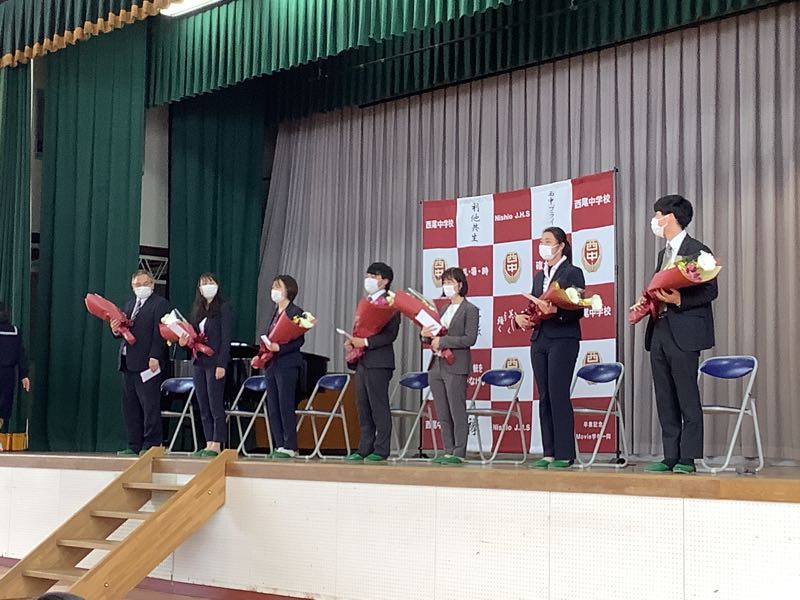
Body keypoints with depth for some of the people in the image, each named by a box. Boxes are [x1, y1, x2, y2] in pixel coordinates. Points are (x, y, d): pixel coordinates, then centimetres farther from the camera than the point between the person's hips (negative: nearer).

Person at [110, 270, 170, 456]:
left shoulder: (160, 304, -4)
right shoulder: (129, 304, 21)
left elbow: (160, 333, -12)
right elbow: (123, 329, 22)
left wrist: (154, 357, -20)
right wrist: (116, 330, -2)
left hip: (148, 363, -8)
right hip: (128, 363, 8)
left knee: (149, 405, -6)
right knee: (130, 406, 10)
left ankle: (151, 445, -2)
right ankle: (134, 445, 16)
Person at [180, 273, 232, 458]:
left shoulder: (223, 308, -4)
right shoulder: (197, 309, 15)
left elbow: (225, 338, -10)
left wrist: (221, 364, -16)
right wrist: (185, 340, -3)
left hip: (215, 362, -7)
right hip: (198, 362, 7)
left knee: (215, 406, -5)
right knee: (203, 407, 8)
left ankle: (216, 445, -2)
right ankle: (208, 444, 12)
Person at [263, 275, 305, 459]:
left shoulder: (296, 312, -7)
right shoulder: (276, 313, 17)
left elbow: (299, 341, -13)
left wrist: (279, 347, -24)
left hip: (287, 365, -8)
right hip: (271, 365, 8)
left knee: (285, 406, -7)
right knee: (272, 407, 7)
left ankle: (290, 447, -2)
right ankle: (279, 446, 13)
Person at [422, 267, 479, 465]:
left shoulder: (470, 310, -4)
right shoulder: (444, 310, 20)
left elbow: (470, 339, -14)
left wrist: (442, 341, -18)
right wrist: (426, 335, 0)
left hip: (455, 367, -8)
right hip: (436, 366, 8)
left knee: (457, 412, -5)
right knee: (443, 415, 8)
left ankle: (459, 453, -3)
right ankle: (448, 451, 13)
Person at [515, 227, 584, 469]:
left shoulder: (573, 273, -2)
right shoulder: (539, 276, 19)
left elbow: (578, 310, -9)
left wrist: (555, 310, -25)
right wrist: (521, 316, -2)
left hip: (563, 339, -7)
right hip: (539, 339, 7)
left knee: (558, 395, -10)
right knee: (544, 397, 5)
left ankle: (564, 454, -7)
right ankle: (549, 453, 8)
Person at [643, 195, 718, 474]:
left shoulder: (697, 250, -7)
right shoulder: (664, 253, 19)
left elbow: (711, 291, -11)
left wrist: (679, 300, -22)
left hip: (684, 333, -8)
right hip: (659, 330, 9)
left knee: (687, 398, -4)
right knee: (665, 399, 8)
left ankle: (688, 458, -1)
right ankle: (671, 457, 13)